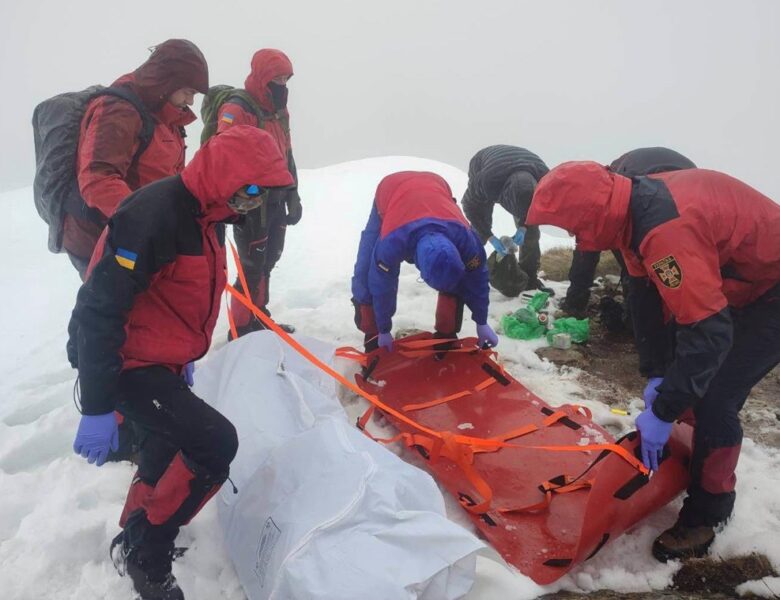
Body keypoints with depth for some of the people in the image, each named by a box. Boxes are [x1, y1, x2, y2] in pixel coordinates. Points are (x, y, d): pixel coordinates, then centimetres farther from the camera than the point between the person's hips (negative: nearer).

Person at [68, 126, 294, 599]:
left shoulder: (206, 213, 3)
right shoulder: (152, 216, -27)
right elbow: (100, 310, -28)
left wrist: (184, 358, 23)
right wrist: (98, 408, -26)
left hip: (160, 360, 10)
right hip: (125, 364, -10)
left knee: (175, 443, 24)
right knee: (216, 443, -17)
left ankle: (137, 536, 48)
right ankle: (145, 556, 6)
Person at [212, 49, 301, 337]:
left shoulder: (279, 111, 13)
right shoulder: (236, 110, -15)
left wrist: (292, 196, 18)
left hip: (275, 201, 9)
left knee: (267, 262, 17)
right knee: (253, 267, -4)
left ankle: (259, 319, 32)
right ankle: (242, 329, 11)